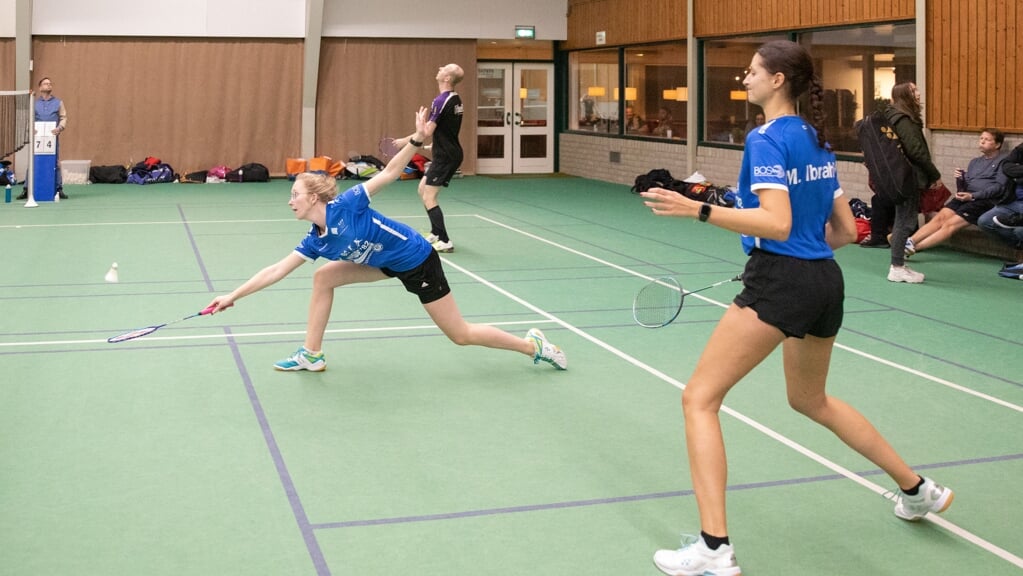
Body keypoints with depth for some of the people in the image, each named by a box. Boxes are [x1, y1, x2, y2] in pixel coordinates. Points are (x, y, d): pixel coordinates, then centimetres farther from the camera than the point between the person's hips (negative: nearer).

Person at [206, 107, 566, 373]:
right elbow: (276, 271, -2)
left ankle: (534, 345, 13)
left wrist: (417, 139, -36)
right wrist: (232, 296, -3)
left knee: (461, 335, -2)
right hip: (389, 262, 7)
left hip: (417, 259, -7)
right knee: (323, 277, 0)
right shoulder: (317, 241, -6)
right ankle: (312, 355, 10)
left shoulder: (344, 206, -25)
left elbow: (390, 173, -24)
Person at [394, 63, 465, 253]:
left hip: (445, 156, -9)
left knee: (429, 198, -7)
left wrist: (404, 141, -8)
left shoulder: (441, 101, -19)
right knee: (423, 190, 20)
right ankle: (436, 233, 26)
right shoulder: (455, 99, 9)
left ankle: (445, 242, -9)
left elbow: (427, 132, -20)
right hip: (450, 153, 9)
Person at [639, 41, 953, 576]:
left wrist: (698, 210, -26)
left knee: (699, 398, -4)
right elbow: (845, 230, 16)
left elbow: (777, 224, -23)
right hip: (826, 281, 9)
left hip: (780, 280, -9)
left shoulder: (766, 139, -11)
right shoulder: (817, 141, 14)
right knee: (811, 400, 30)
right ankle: (918, 490, 40)